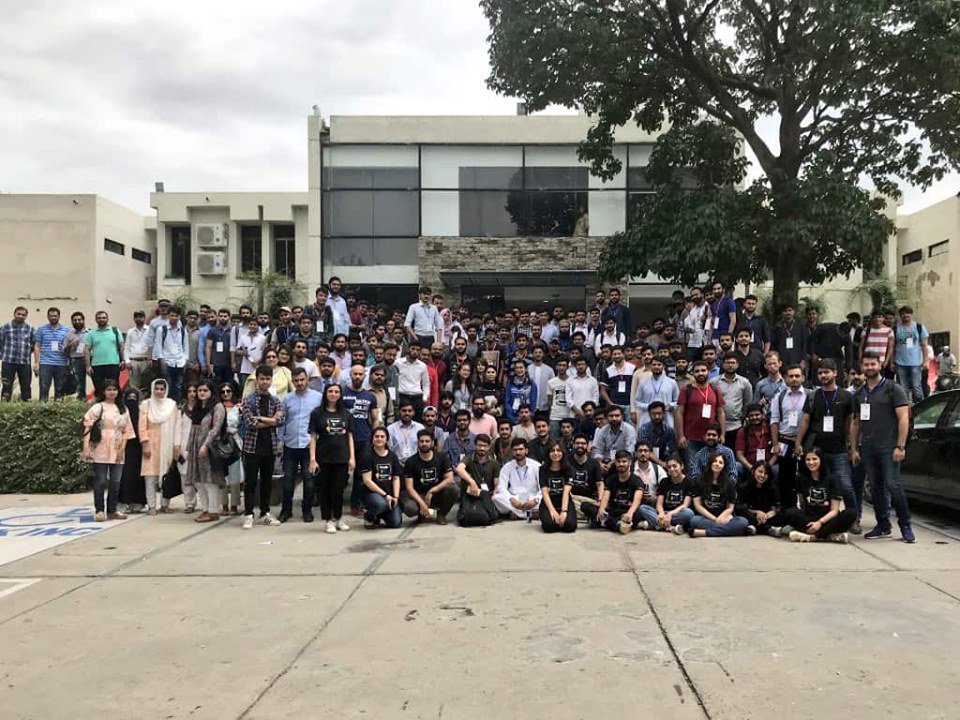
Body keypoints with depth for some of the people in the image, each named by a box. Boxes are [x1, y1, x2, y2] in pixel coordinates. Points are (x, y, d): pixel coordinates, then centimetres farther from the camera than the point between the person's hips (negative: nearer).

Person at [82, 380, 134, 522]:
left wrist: (122, 448, 0)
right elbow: (87, 428, -6)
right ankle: (99, 511, 4)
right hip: (100, 450, -4)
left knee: (115, 482, 5)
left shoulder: (123, 409, 13)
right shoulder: (98, 407, 0)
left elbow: (126, 431, 11)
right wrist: (86, 449, -14)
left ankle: (112, 510, 14)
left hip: (117, 452, 4)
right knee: (100, 481, -2)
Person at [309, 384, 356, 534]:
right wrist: (312, 459, -7)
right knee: (325, 490, 4)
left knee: (338, 490, 4)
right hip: (323, 459, -1)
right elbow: (313, 437, 0)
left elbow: (350, 436, 10)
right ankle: (329, 520, 15)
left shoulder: (346, 414, 9)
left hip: (342, 458, 2)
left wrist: (352, 457, 2)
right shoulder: (317, 413, 2)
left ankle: (338, 518, 22)